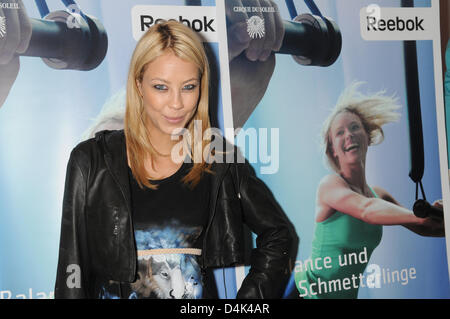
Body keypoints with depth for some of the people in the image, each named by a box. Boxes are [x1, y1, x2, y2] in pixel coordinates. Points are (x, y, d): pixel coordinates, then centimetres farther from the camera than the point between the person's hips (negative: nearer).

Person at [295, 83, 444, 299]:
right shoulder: (330, 184, -13)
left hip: (348, 293, 5)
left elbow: (423, 228, 10)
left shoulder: (379, 195, 6)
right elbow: (367, 210, -31)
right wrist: (422, 214, -34)